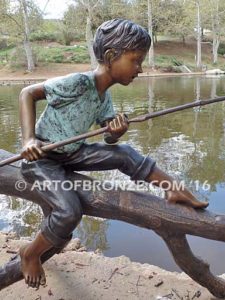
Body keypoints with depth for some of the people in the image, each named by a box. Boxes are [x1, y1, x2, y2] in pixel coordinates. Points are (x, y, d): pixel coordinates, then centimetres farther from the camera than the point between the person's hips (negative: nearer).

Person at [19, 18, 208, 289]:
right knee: (70, 212, -24)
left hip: (71, 153, 7)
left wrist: (116, 132, -20)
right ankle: (30, 254, 4)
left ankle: (175, 190, 2)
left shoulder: (104, 97, 1)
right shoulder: (77, 83, -25)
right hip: (41, 158, -7)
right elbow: (27, 93, -17)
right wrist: (28, 139, -27)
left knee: (124, 154, -8)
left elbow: (109, 140, 5)